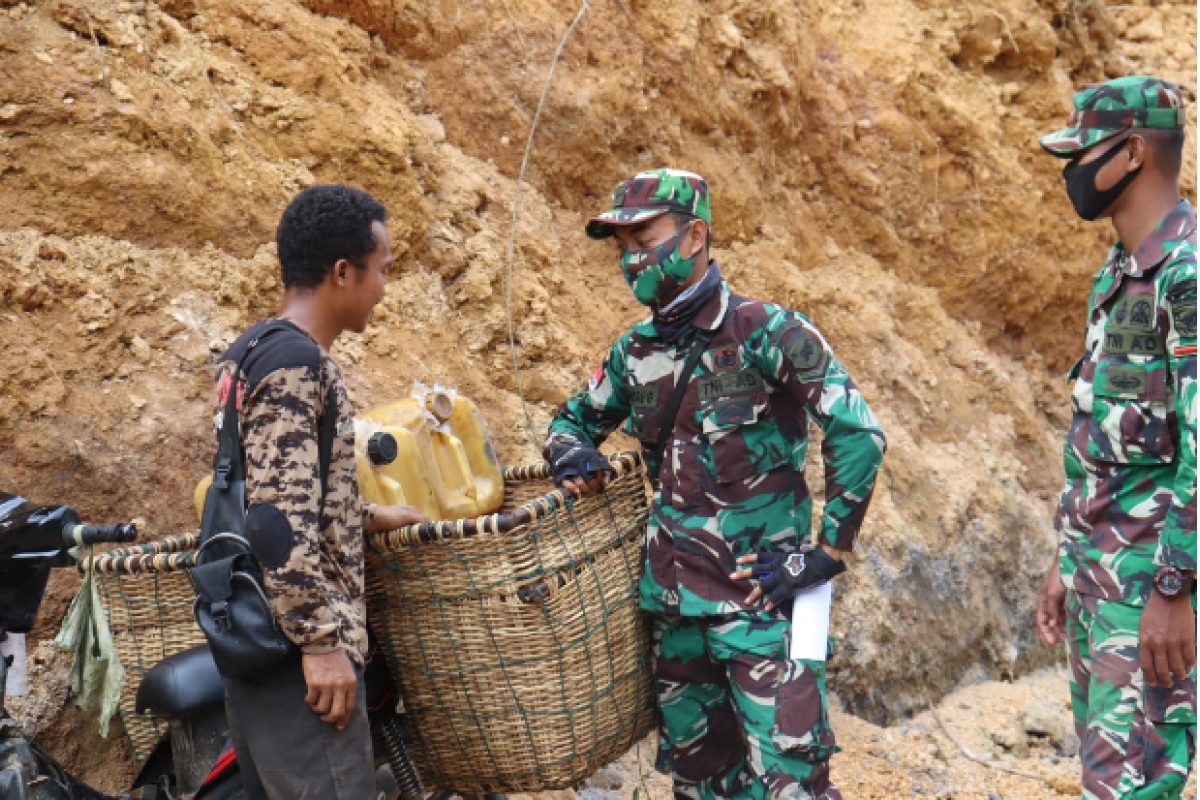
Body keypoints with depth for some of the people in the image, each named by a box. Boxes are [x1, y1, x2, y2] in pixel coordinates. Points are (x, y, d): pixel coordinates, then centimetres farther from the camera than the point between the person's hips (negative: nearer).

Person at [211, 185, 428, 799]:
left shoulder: (252, 349, 14)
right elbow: (279, 519, -23)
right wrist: (321, 640, -20)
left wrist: (365, 517, 29)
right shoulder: (296, 362, -16)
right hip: (295, 647, -10)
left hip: (252, 635, 10)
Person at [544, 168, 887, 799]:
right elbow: (574, 417, 24)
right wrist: (572, 455, 0)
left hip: (760, 598, -6)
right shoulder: (636, 351, 7)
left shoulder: (766, 334, -11)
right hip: (671, 601, 6)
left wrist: (827, 553, -13)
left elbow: (858, 435, -14)